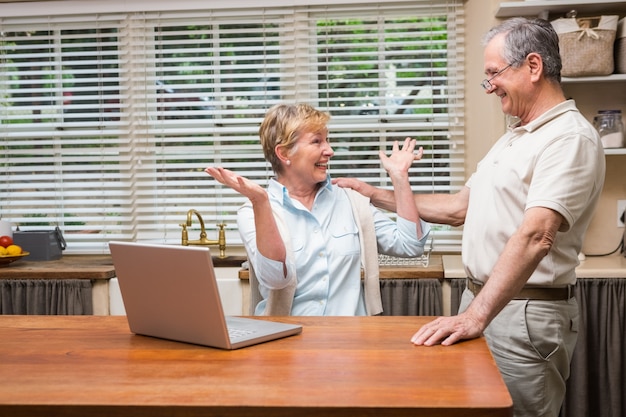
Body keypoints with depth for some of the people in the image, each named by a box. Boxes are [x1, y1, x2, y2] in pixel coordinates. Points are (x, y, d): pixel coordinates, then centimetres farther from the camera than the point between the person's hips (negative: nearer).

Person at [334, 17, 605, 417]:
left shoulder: (570, 138, -16)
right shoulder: (514, 137, 16)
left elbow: (535, 237, -28)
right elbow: (460, 208, 20)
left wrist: (476, 316, -35)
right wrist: (378, 196, 17)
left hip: (525, 311, -9)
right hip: (479, 299, 9)